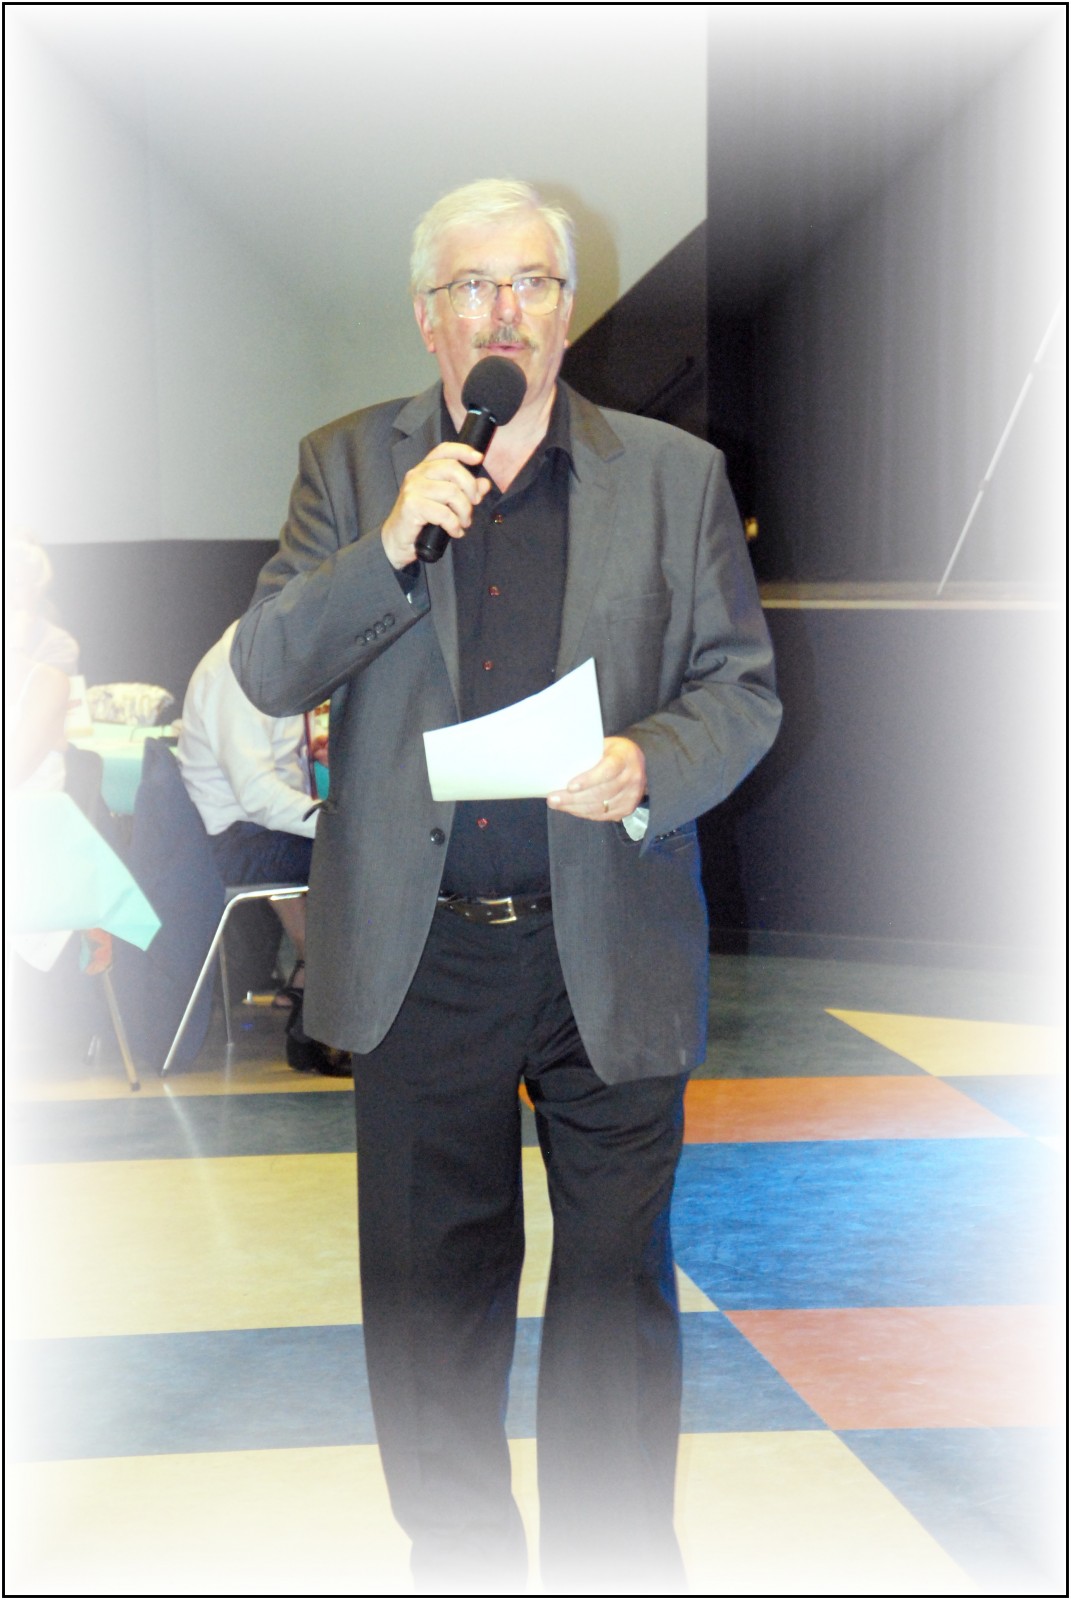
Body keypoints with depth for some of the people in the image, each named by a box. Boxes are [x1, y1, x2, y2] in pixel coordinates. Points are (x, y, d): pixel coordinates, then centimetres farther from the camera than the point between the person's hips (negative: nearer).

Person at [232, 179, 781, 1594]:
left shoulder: (676, 475, 4)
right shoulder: (349, 465, 6)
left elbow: (742, 686, 4)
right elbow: (268, 672, -1)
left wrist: (653, 764, -17)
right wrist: (391, 547, -17)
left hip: (610, 949, -1)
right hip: (418, 950, 1)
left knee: (617, 1286, 8)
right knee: (429, 1292, 12)